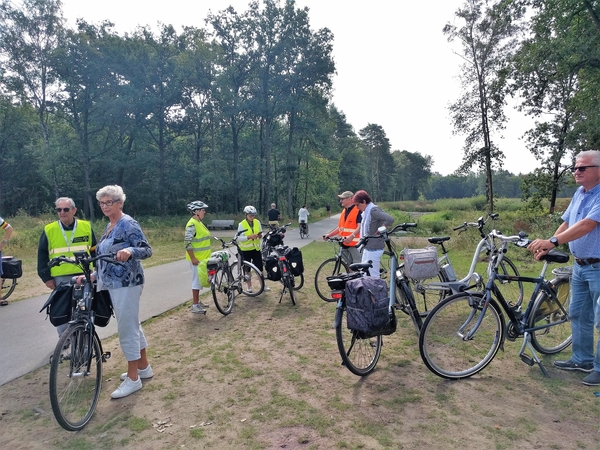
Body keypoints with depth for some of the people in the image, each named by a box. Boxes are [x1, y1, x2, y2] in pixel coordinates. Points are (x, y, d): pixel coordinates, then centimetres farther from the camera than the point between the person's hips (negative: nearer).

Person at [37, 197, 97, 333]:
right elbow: (42, 255, 5)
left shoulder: (86, 227, 2)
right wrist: (46, 277, 0)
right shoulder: (49, 230, 1)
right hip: (60, 279, 0)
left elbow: (94, 251, 8)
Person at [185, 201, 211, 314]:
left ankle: (197, 302, 26)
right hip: (196, 259, -9)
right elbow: (188, 243, -22)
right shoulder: (192, 224, -18)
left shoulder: (199, 223, 12)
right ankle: (195, 305, 5)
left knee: (199, 280, 16)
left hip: (202, 257, 9)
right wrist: (193, 258, -23)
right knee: (197, 280, -3)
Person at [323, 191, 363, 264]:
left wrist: (352, 236, -36)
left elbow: (360, 227, -21)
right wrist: (329, 235, 12)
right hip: (345, 244, 9)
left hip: (355, 244, -9)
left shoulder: (358, 210, -11)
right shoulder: (344, 211, 17)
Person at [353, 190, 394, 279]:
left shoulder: (373, 210, -18)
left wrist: (377, 232, -21)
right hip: (367, 248, 10)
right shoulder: (366, 211, 11)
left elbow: (390, 220, -29)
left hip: (374, 249, -10)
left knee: (374, 276, -3)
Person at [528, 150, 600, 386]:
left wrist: (552, 241, -39)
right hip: (580, 266, 9)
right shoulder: (579, 194, 8)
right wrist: (546, 247, -2)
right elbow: (566, 223, 10)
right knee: (578, 314, 16)